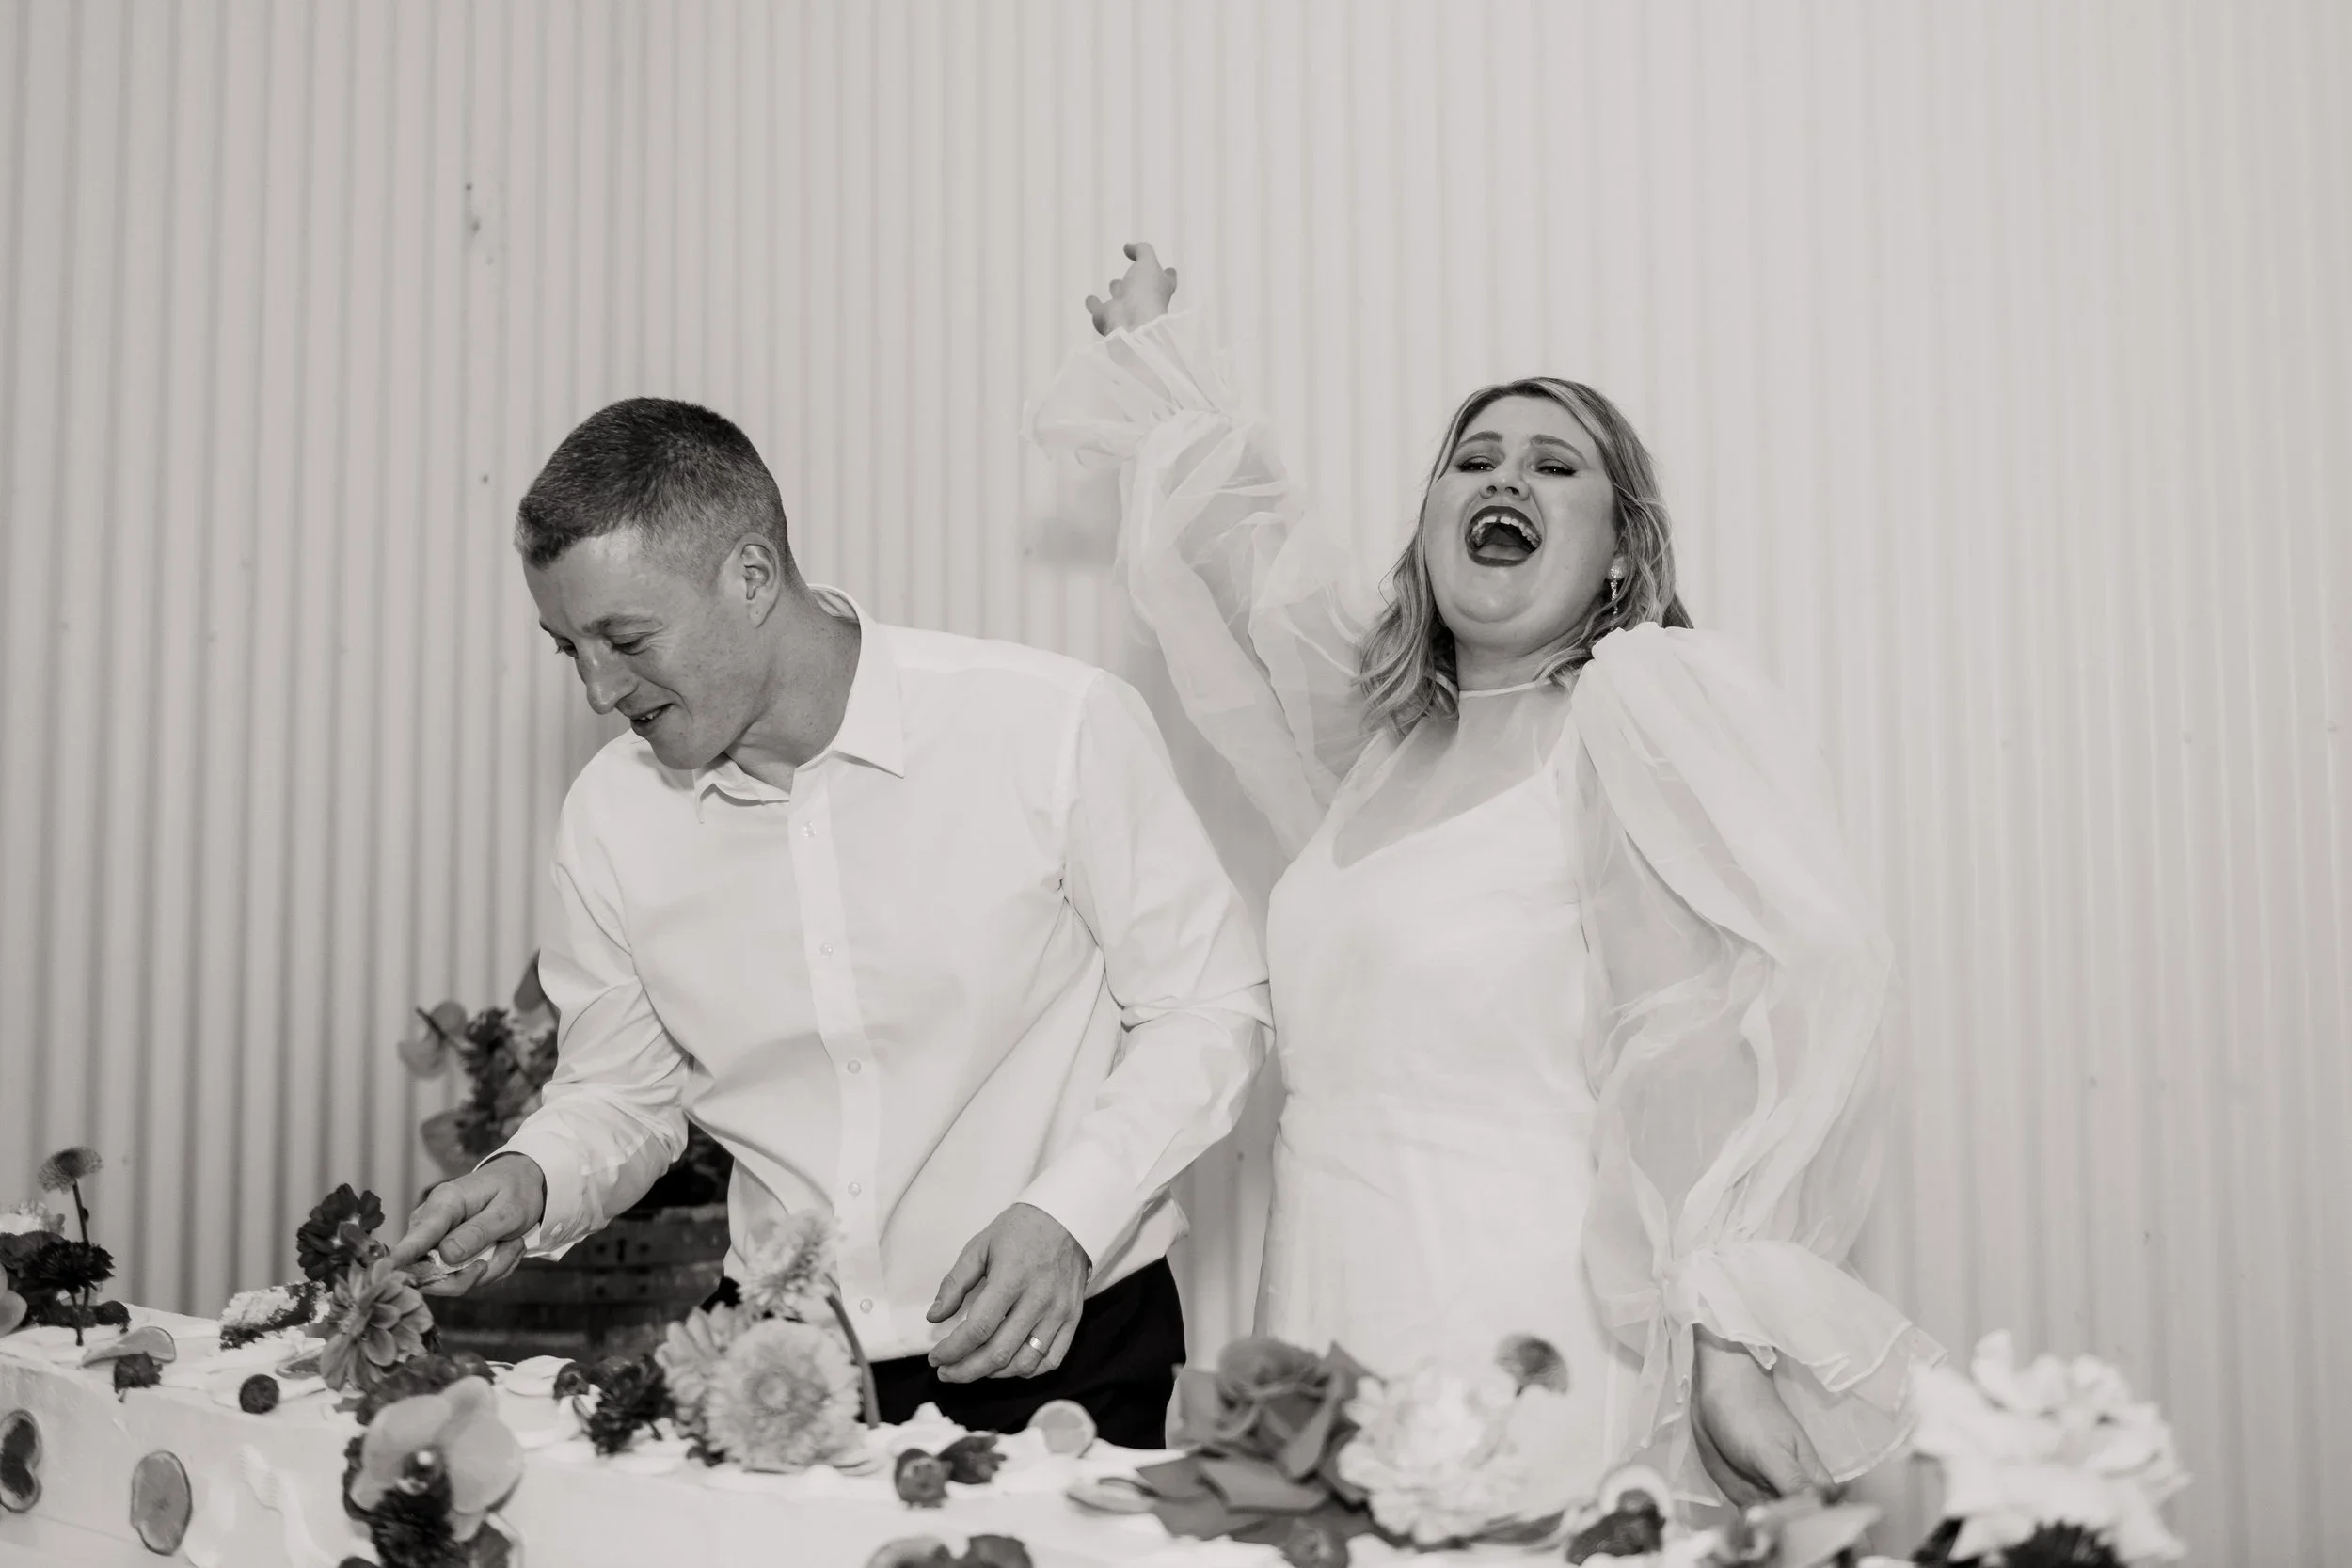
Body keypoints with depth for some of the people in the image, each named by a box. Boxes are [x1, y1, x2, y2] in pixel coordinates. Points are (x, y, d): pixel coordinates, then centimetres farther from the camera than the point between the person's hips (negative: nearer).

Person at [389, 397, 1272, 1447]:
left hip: (1063, 1359, -3)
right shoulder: (609, 817, 1)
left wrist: (1066, 1217, -15)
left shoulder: (1055, 727, -11)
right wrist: (533, 1183, -6)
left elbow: (1208, 1007, -3)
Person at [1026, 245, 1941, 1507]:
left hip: (1532, 1355, -6)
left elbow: (1779, 988, -19)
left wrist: (1727, 1335, -24)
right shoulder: (1387, 726, 9)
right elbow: (1242, 537, 23)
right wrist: (1150, 354, 37)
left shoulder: (1649, 703, -10)